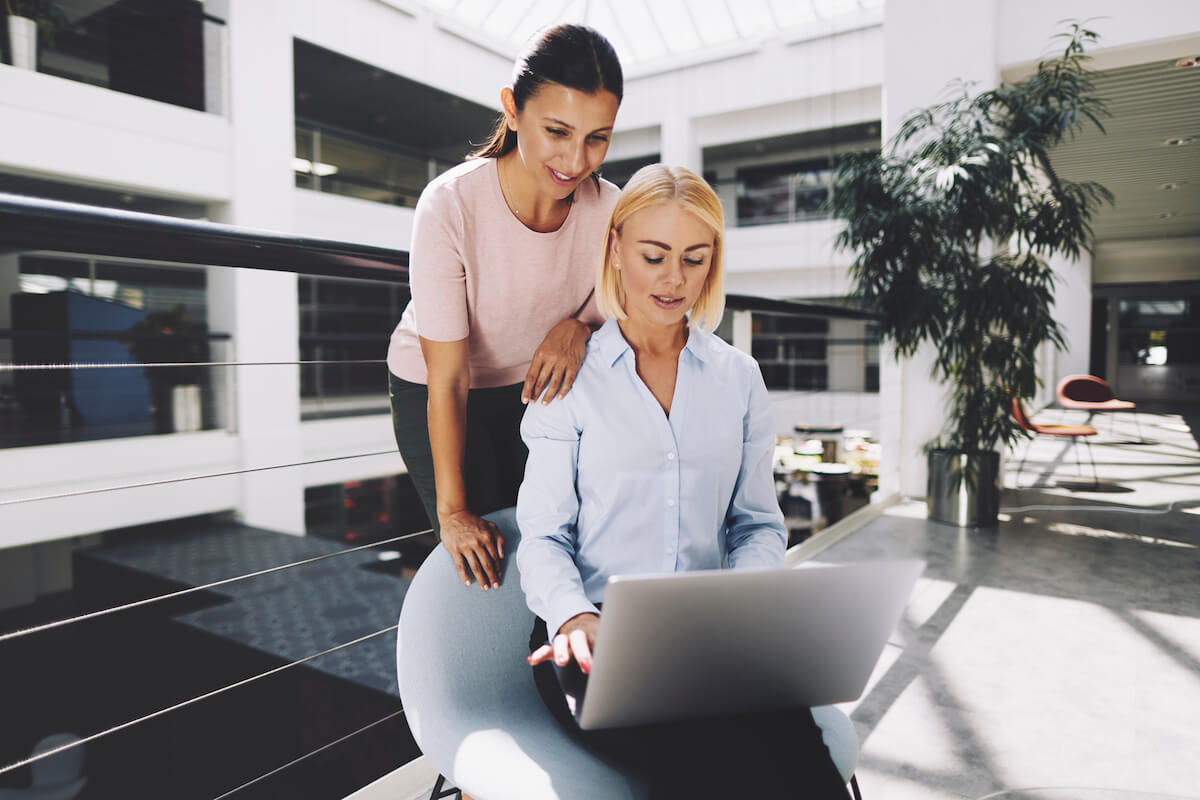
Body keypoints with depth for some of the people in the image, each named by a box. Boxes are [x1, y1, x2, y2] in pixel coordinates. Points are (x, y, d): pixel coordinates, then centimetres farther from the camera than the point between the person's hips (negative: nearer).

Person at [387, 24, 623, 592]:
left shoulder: (605, 208, -18)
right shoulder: (450, 205, -30)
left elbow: (610, 310, -3)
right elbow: (446, 379, -26)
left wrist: (577, 328, -28)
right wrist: (452, 511, -24)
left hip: (533, 389, 4)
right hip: (433, 394, -3)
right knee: (481, 562, -8)